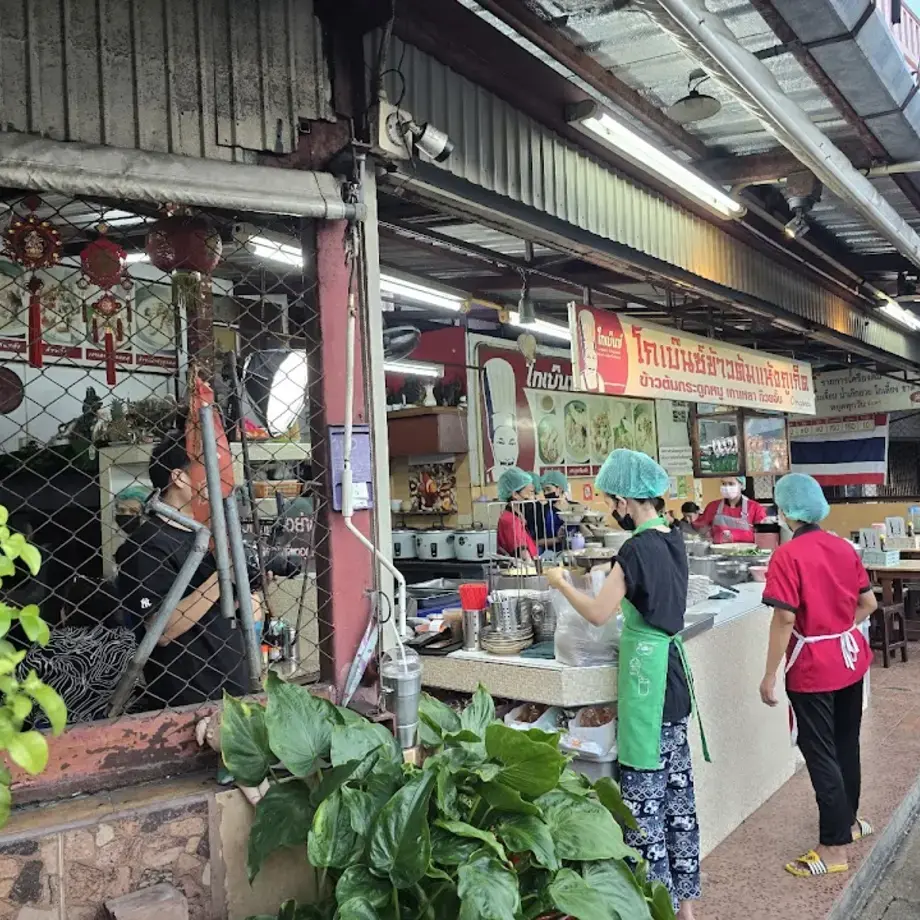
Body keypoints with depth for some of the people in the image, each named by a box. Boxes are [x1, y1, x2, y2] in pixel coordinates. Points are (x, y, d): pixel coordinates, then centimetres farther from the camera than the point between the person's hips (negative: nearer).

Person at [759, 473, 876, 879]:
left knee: (820, 753, 3)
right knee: (846, 743, 22)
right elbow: (868, 603, 7)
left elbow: (785, 620, -22)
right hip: (851, 657, 7)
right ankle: (848, 821, 39)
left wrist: (769, 676, -16)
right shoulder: (844, 548, 2)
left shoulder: (788, 556, -19)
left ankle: (834, 847, 10)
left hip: (813, 669, -7)